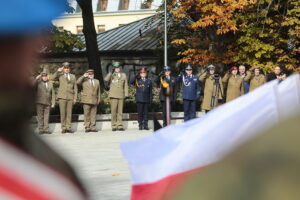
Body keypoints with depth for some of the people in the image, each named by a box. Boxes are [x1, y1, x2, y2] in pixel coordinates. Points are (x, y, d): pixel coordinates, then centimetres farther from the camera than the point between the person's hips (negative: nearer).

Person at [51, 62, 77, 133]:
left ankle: (68, 128, 1)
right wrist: (58, 71, -11)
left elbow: (75, 88, 14)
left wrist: (75, 98, 6)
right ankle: (63, 128, -2)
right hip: (62, 97, -2)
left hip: (70, 97, 2)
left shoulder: (73, 76, 17)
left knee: (69, 113, -1)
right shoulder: (60, 75, 12)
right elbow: (53, 78, -8)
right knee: (63, 113, -4)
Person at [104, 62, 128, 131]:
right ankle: (114, 126, 0)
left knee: (120, 111, 1)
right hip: (113, 95, -2)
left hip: (121, 95, 2)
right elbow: (106, 80, -14)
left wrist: (126, 94, 6)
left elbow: (125, 86, 15)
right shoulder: (111, 75, 6)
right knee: (113, 111, -5)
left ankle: (120, 126, 4)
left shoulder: (123, 75, 15)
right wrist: (111, 72, -13)